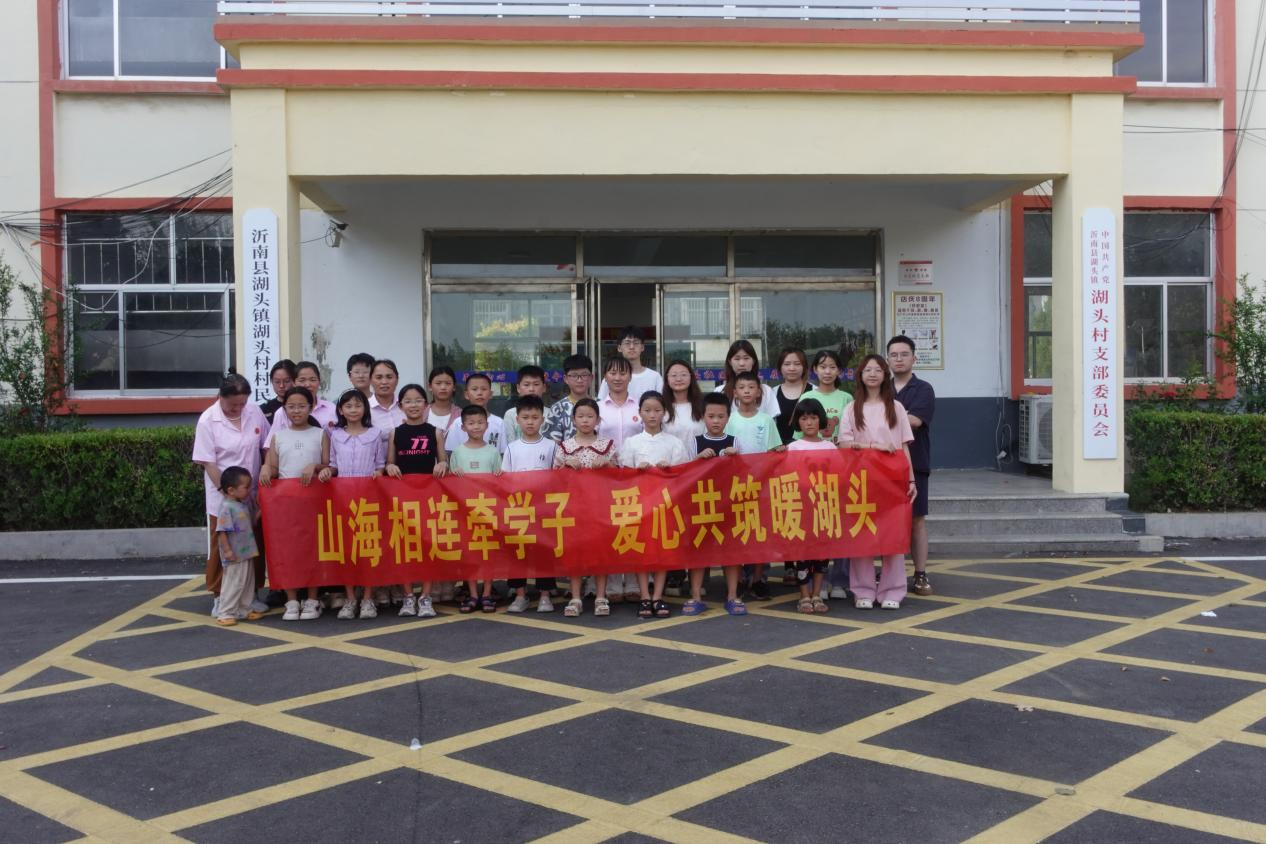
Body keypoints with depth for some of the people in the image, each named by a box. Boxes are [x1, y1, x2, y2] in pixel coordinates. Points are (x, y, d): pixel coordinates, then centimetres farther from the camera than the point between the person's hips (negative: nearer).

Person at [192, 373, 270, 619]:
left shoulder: (255, 412, -1)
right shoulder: (208, 420, -10)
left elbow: (267, 446, 9)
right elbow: (208, 463, -11)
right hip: (222, 494, -3)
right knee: (222, 547, 5)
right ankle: (220, 596, 17)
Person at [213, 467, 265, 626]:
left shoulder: (244, 504, 10)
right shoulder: (226, 507, -18)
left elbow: (251, 521, 23)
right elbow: (221, 531, -20)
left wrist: (260, 511, 8)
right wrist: (227, 550, -22)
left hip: (247, 553, 9)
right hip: (234, 556, -9)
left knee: (248, 583, 16)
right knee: (233, 584, -3)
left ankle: (244, 610, 27)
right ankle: (225, 613, 6)